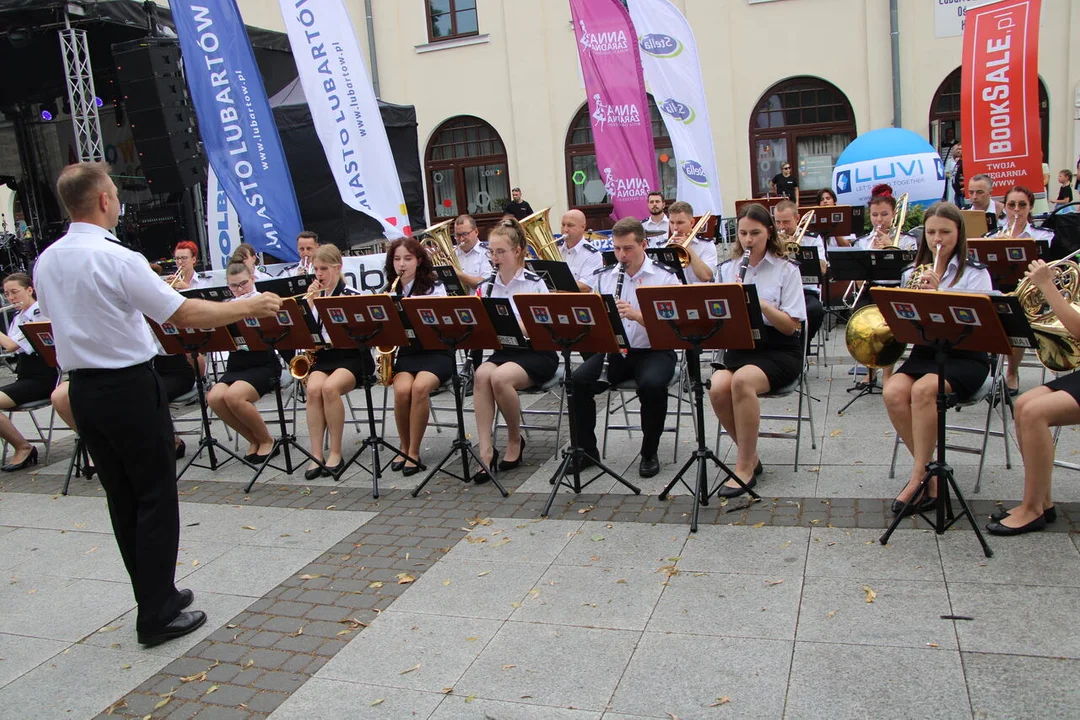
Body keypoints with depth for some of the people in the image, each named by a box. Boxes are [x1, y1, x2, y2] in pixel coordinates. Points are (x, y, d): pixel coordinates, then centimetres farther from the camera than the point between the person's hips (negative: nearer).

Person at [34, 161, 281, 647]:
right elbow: (183, 315, -19)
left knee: (122, 497, 15)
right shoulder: (117, 259, -18)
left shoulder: (45, 263, 5)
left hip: (81, 388, 8)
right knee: (156, 497, 2)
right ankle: (157, 616, 7)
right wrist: (247, 308, -9)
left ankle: (155, 593, 27)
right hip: (129, 387, -7)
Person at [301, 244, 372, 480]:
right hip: (321, 357, 4)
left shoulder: (352, 296, 0)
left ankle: (336, 454, -21)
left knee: (330, 387, -33)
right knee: (313, 388, -29)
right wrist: (310, 302, -4)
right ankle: (316, 455, -26)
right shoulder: (314, 296, 14)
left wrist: (328, 341, -17)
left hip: (350, 356, -4)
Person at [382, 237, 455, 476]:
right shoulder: (390, 293, 10)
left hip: (436, 350, -3)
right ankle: (404, 448, -6)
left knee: (420, 387, -33)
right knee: (402, 390, -29)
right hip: (407, 352, 3)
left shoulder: (435, 288, -1)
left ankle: (414, 452, -17)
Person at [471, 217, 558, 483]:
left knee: (499, 377, -32)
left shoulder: (535, 284, -5)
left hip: (537, 353, -4)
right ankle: (485, 449, -26)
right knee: (482, 374, -29)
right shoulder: (487, 286, 8)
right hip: (502, 350, 4)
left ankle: (515, 439, -7)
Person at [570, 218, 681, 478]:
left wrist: (637, 315, -28)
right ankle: (586, 449, -1)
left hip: (654, 351, -4)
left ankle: (649, 453, -9)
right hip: (614, 350, 4)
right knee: (579, 380, -20)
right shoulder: (604, 277, 9)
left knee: (652, 384, -34)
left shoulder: (665, 277, -4)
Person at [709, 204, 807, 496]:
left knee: (742, 381, -35)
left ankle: (745, 467, -21)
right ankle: (750, 456, -6)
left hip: (779, 350, -3)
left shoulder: (786, 270, 0)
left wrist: (760, 302, -22)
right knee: (718, 388, -29)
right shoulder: (728, 269, 11)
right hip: (739, 347, 4)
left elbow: (790, 326, -8)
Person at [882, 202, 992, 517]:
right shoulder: (913, 274, 14)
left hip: (965, 356, -4)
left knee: (923, 390, -34)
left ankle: (918, 477, -21)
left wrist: (937, 294, -24)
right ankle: (930, 469, -11)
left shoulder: (976, 274, 1)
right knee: (893, 392, -27)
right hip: (924, 351, 4)